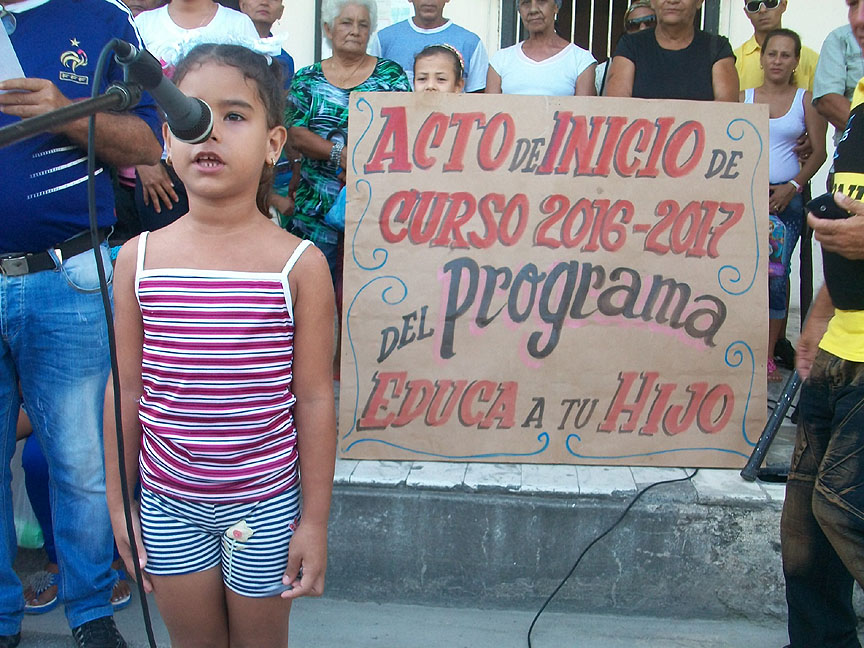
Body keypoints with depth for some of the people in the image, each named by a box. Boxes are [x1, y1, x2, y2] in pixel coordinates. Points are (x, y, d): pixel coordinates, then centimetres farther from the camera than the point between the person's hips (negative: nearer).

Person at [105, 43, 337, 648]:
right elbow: (125, 387, 2)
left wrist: (315, 522, -5)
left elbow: (314, 399, -9)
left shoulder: (299, 264, -13)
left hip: (264, 502, -2)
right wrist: (119, 502, 6)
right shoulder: (139, 258, -5)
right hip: (166, 503, 2)